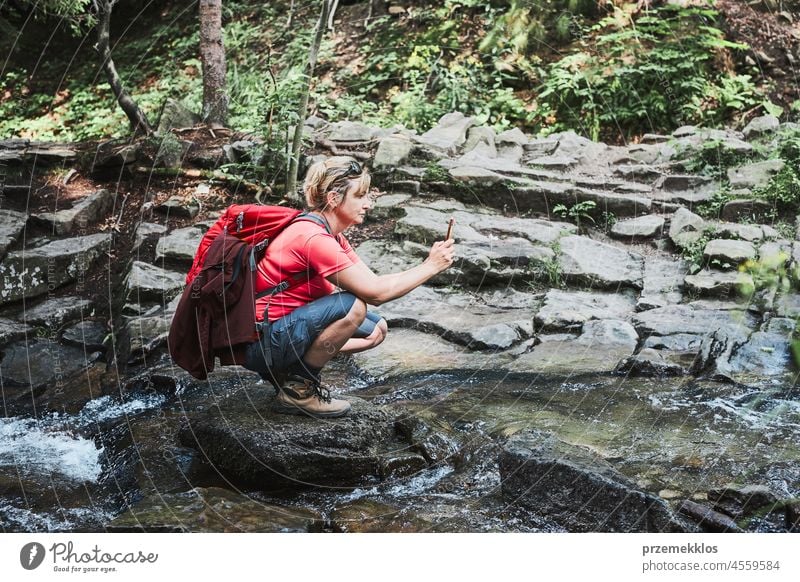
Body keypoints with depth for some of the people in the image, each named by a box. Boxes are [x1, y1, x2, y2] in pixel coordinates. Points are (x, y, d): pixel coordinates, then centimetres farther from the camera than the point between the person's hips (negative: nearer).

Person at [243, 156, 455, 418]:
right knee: (353, 306, -28)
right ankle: (298, 389, -13)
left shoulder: (330, 235, 10)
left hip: (289, 328, 10)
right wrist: (430, 267, -16)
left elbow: (373, 283, 6)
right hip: (261, 341, -10)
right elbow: (375, 292, -24)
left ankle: (289, 370, 10)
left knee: (377, 329, 9)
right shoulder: (313, 238, -23)